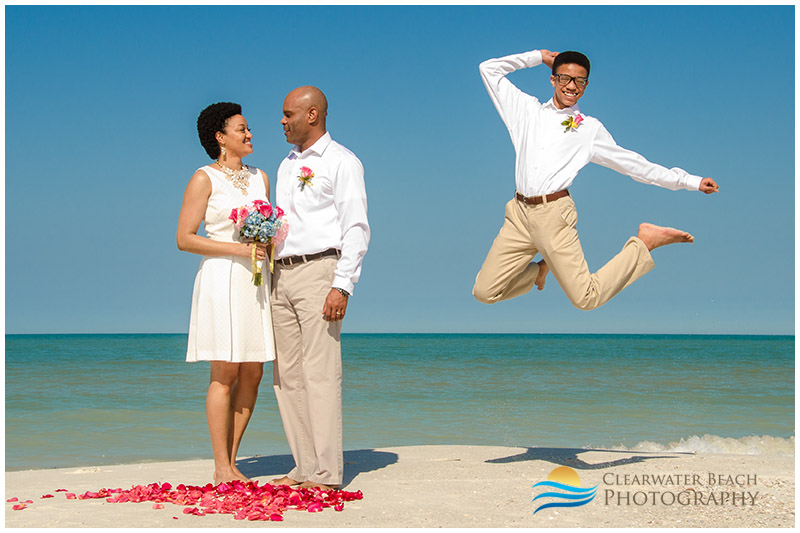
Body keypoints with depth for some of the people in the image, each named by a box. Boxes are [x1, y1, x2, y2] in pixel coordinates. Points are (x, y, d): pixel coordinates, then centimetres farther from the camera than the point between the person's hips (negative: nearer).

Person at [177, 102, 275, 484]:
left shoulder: (259, 177, 16)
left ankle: (230, 463, 12)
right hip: (221, 280, -6)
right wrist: (238, 249, -15)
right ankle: (222, 469, 0)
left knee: (252, 374, 3)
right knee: (225, 374, -6)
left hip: (256, 281, 6)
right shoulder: (204, 179, -3)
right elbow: (184, 239, -8)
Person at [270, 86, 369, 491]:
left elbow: (356, 229, -8)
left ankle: (326, 473, -11)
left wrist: (342, 285, -16)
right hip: (281, 274, 8)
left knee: (320, 372, -11)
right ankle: (304, 468, 9)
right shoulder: (287, 165, 22)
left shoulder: (341, 162, -1)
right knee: (287, 375, 4)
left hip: (318, 270, -8)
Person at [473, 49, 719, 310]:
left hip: (553, 214, -3)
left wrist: (691, 181, 9)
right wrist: (538, 56, 18)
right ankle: (540, 269, 27)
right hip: (519, 213, 3)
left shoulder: (589, 128, 11)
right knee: (484, 292, 0)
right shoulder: (528, 110, 16)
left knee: (586, 299, -12)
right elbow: (489, 69, 19)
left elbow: (631, 162, 12)